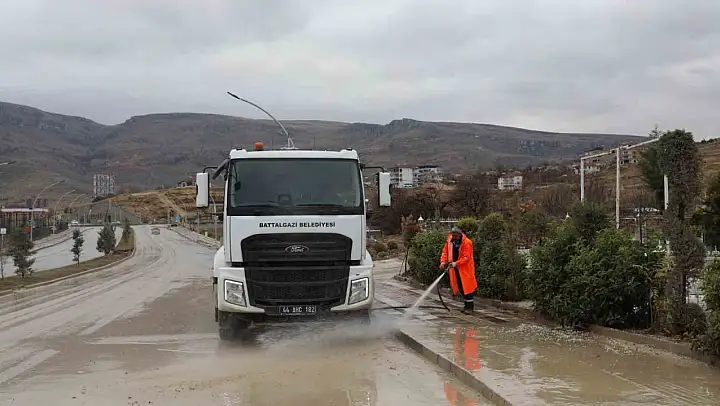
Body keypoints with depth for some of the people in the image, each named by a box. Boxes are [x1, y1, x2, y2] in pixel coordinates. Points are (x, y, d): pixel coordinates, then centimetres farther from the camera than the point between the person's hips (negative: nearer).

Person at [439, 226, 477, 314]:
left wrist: (456, 263, -30)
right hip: (454, 268, 6)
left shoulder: (467, 243, -17)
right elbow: (445, 252, 7)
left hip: (465, 268, -6)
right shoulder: (449, 241, 2)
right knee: (459, 287, 12)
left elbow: (466, 257, -21)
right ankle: (467, 304, 24)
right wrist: (443, 262, -9)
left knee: (467, 286, -6)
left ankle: (470, 306, 1)